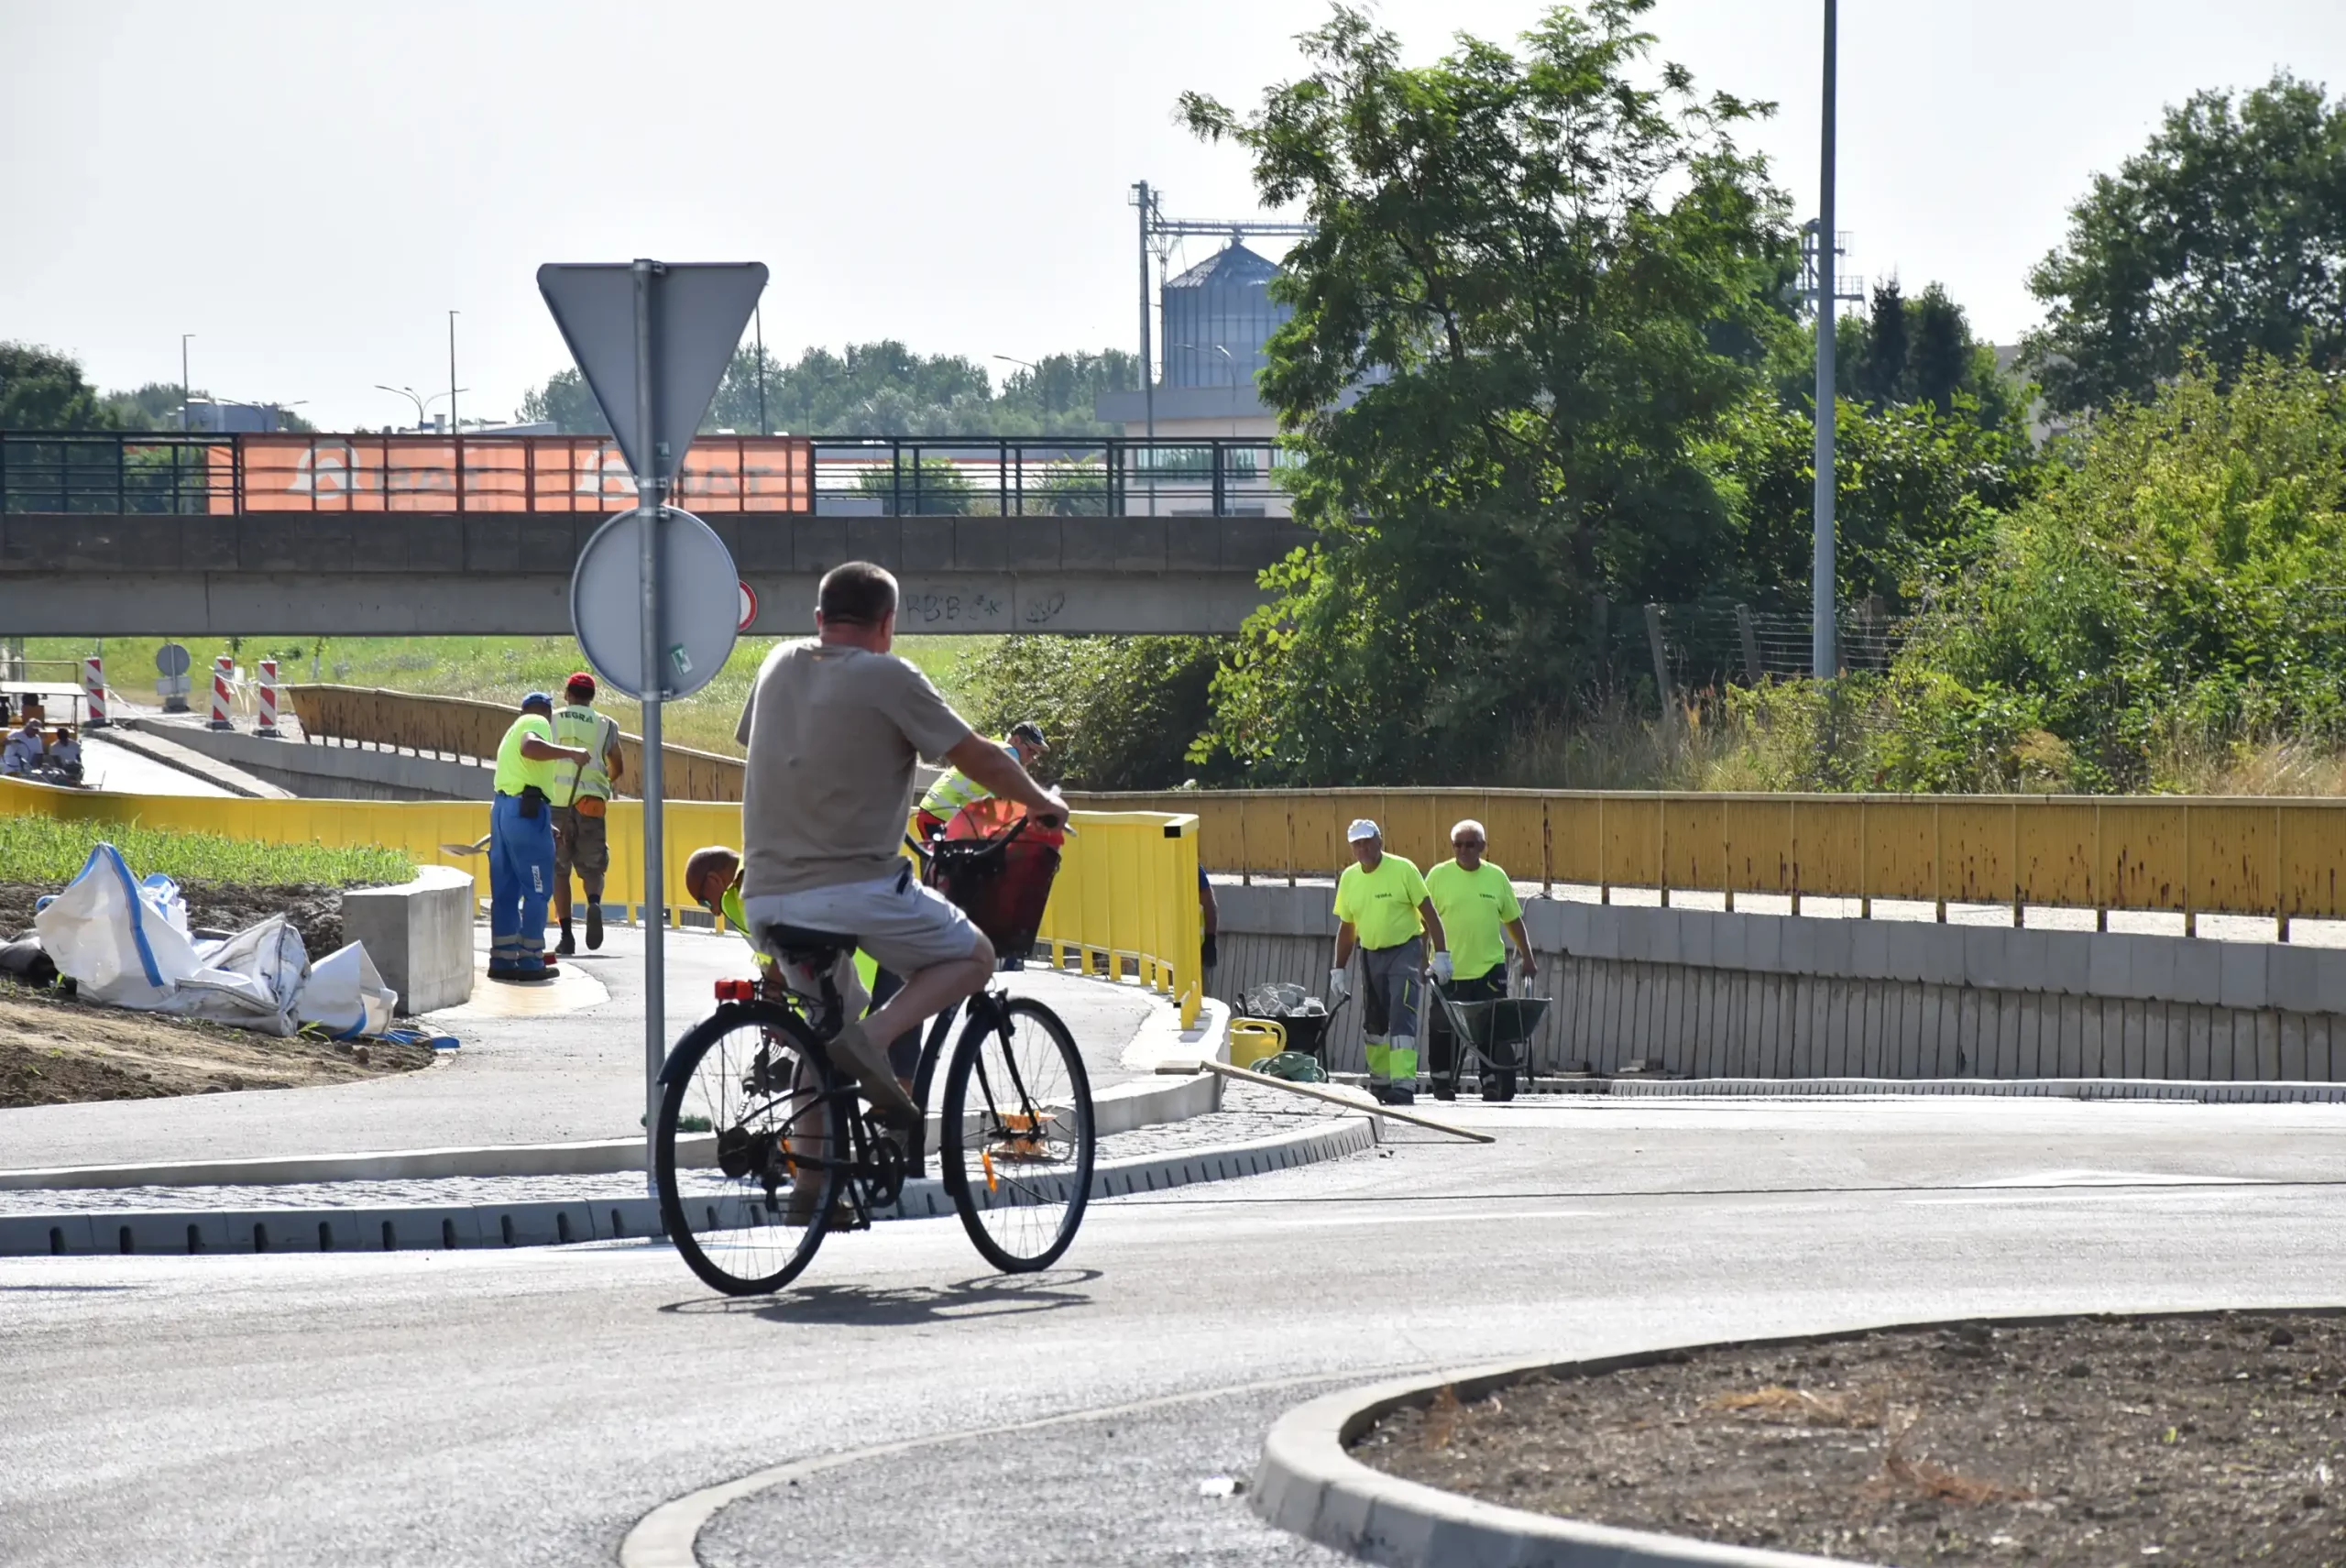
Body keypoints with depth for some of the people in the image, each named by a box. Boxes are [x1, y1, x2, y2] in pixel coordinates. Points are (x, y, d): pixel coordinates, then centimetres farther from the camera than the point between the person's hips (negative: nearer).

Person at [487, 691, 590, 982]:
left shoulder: (514, 731, 28)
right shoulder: (538, 723, 0)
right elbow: (529, 747, -23)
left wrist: (546, 827, 38)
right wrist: (569, 753, -17)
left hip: (501, 808, 9)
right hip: (527, 810, -9)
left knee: (505, 890, 11)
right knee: (537, 890, -4)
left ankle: (502, 960, 10)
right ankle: (529, 961, -4)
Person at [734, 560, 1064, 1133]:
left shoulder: (779, 665, 11)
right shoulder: (886, 678, -6)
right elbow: (984, 761, -1)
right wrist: (1045, 804, 19)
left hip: (763, 898, 6)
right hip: (855, 889, -6)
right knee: (973, 956, 14)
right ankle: (872, 1036, -12)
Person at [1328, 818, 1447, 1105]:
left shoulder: (1403, 870, -11)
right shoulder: (1349, 878, 4)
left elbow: (1429, 914, -8)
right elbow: (1347, 928, 13)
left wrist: (1441, 954, -13)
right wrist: (1338, 970, 11)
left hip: (1404, 952, -6)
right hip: (1371, 954, 6)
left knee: (1402, 1020, -17)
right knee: (1374, 1024, 13)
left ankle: (1403, 1087, -24)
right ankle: (1380, 1083, 29)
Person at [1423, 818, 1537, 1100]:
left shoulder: (1496, 876, 6)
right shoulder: (1439, 875, 0)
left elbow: (1513, 920, 15)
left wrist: (1528, 957, 15)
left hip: (1490, 968, 1)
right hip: (1449, 970, -1)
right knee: (1444, 1030, 2)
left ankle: (1493, 1083, 5)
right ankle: (1443, 1084, 15)